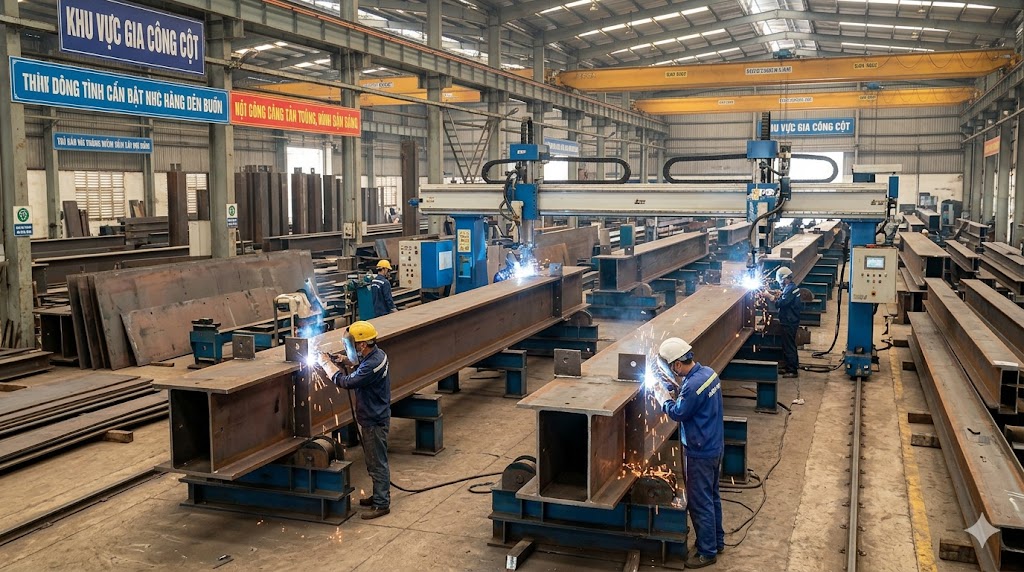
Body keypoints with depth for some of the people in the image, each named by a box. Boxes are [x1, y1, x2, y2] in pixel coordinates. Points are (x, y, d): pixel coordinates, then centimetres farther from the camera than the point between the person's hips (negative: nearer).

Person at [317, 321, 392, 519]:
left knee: (377, 463, 1)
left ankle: (382, 504, 10)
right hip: (372, 417, 10)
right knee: (374, 461, 21)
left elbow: (345, 382, -27)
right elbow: (360, 373, 15)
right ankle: (379, 495, 33)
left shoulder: (372, 364, -29)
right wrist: (350, 365, -3)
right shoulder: (376, 354, 2)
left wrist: (326, 364, -15)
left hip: (375, 421, -10)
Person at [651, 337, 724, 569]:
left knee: (699, 503, 4)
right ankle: (717, 541, 37)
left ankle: (707, 552, 16)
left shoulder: (693, 386, -30)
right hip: (715, 447, 10)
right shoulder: (708, 372, -1)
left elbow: (677, 413, -16)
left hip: (701, 453, -10)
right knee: (712, 496, 23)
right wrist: (678, 384, 5)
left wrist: (663, 396, -1)